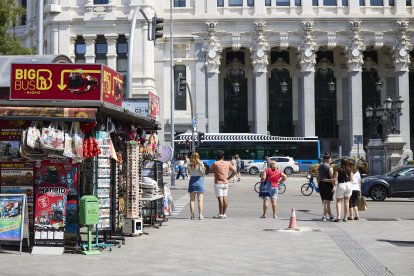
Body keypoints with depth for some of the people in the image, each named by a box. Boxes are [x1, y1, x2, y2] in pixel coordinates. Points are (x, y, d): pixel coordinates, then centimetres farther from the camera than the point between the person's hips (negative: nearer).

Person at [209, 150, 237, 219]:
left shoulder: (215, 164, -8)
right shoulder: (227, 163, 4)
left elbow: (210, 171, 4)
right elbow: (235, 172, 6)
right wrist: (229, 178, 11)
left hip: (218, 183, -5)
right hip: (225, 183, 5)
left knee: (220, 198, -7)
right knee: (225, 198, 9)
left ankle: (220, 214, -6)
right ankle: (224, 214, 12)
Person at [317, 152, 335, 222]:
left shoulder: (319, 167, 8)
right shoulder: (329, 167, -11)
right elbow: (332, 177, -15)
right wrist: (333, 186, -14)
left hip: (321, 184, 6)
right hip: (328, 185, -6)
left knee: (325, 201, 13)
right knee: (327, 201, -2)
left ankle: (330, 215, 24)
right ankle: (324, 216, -5)